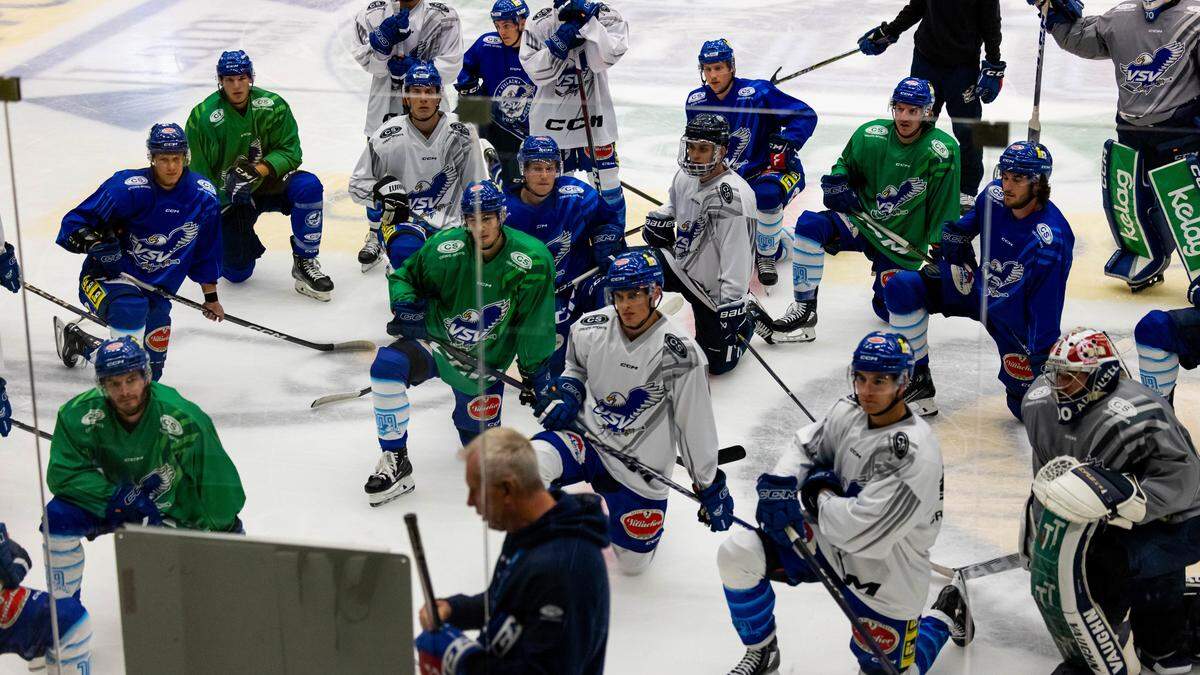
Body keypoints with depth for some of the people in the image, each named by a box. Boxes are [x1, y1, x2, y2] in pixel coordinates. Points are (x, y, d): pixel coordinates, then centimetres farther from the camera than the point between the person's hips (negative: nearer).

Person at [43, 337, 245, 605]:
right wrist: (124, 500, -29)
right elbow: (64, 474, -21)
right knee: (58, 517, -25)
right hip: (107, 502, 2)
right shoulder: (80, 414, -23)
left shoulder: (181, 417, -29)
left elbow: (217, 482, -20)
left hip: (173, 509, -2)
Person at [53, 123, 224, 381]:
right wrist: (95, 244, -34)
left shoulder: (204, 195, -6)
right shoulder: (127, 188, -20)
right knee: (132, 308, -40)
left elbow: (206, 250, 8)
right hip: (106, 277, -5)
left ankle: (76, 340, 39)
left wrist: (211, 297, 14)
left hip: (156, 290, 5)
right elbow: (74, 223, -14)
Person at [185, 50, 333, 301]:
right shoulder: (202, 117, -15)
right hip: (228, 194, -1)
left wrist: (258, 170, -27)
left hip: (268, 184, 2)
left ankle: (305, 262, -15)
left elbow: (290, 151, -10)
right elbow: (197, 173, -8)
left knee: (308, 186, -30)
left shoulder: (273, 106, -10)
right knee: (237, 272, -6)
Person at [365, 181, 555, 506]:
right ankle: (395, 462, -19)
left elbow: (535, 323, -8)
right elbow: (403, 276, 3)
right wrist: (405, 305, -18)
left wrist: (537, 371, -5)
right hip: (435, 342, 0)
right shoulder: (443, 248, -16)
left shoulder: (532, 259, -18)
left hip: (486, 362, 0)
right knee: (388, 364, -31)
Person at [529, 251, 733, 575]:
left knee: (633, 563, 11)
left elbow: (697, 426, -11)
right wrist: (566, 392, -5)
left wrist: (711, 487, -4)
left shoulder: (679, 355, -21)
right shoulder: (590, 328, -9)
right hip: (585, 438, 2)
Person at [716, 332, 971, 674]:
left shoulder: (915, 453, -32)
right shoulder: (850, 411, -10)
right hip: (830, 545, 6)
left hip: (884, 579, -6)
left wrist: (820, 496, -16)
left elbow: (860, 531, -34)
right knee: (738, 554, -13)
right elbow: (806, 445, 6)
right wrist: (780, 484, -15)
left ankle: (944, 617, 38)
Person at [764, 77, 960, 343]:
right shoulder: (871, 135, -7)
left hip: (904, 243, -2)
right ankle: (804, 311, -19)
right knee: (810, 224, -25)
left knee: (889, 310, -2)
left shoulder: (943, 150, -16)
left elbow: (945, 211, -11)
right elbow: (846, 164, 13)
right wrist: (836, 182, -10)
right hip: (862, 221, 2)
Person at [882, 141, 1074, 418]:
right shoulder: (994, 195, -13)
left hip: (1014, 318, -5)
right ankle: (918, 385, -4)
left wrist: (1042, 364, -28)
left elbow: (1046, 309, -28)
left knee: (1027, 408, -6)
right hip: (979, 287, 6)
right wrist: (956, 232, -4)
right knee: (902, 288, -14)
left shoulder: (1051, 241, -31)